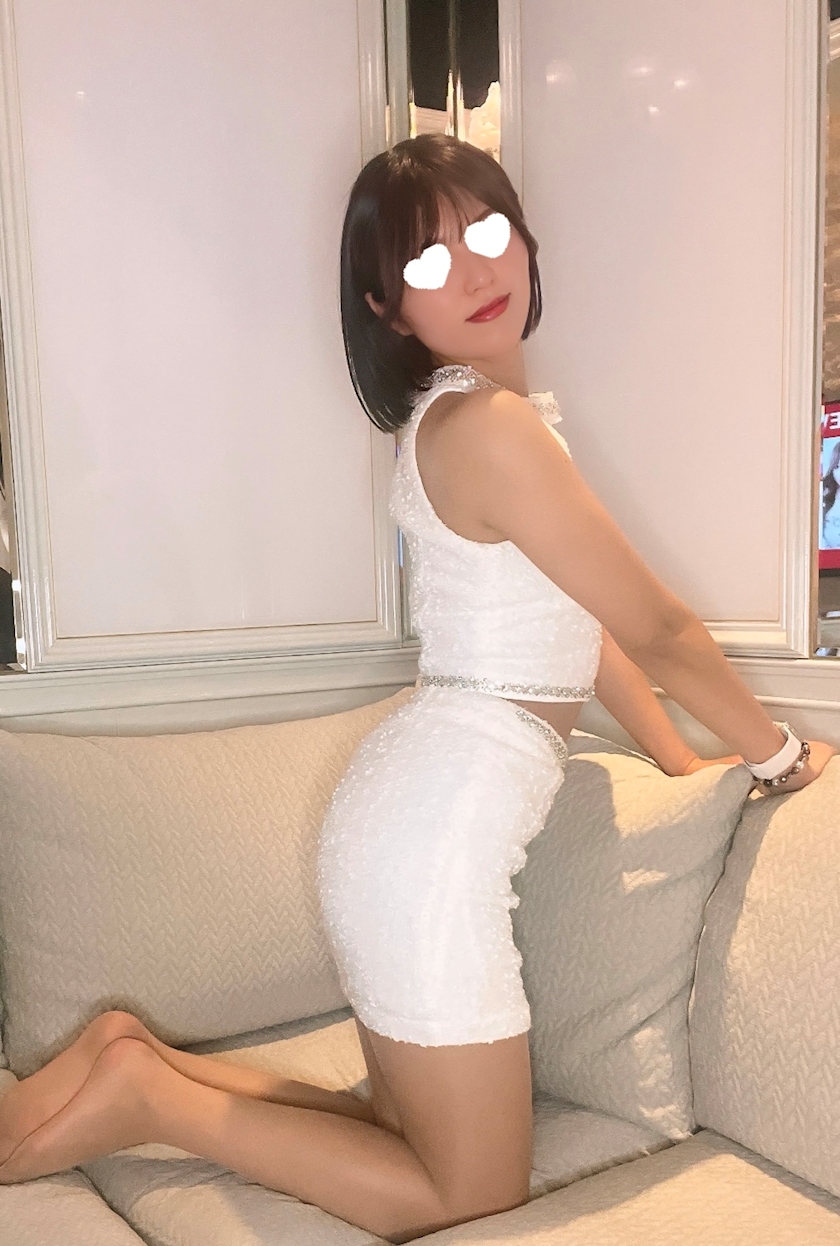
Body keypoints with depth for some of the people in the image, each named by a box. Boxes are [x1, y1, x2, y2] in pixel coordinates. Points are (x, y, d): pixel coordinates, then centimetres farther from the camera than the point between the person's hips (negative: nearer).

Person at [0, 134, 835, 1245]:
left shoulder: (466, 412, 15)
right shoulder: (491, 424, -16)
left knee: (412, 1141, 20)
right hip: (436, 832, -10)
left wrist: (681, 758, 19)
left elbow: (577, 621, 18)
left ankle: (141, 1061, 19)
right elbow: (659, 629, -10)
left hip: (405, 808, 10)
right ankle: (152, 1097, 6)